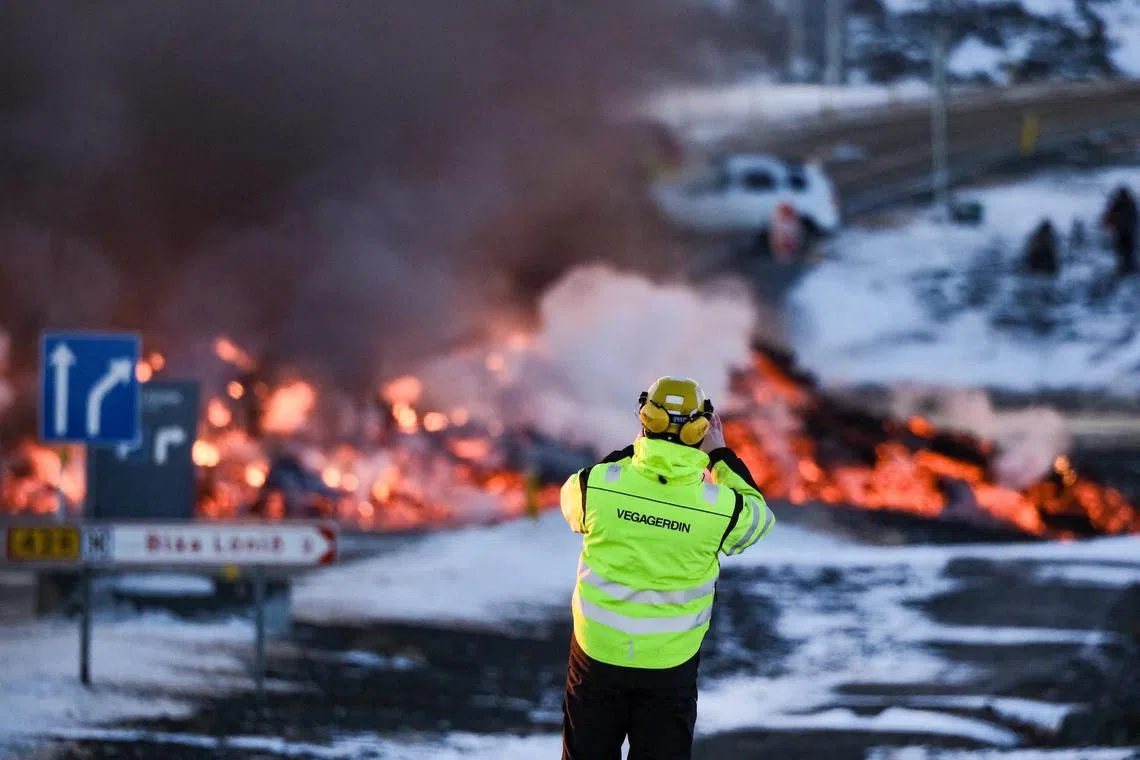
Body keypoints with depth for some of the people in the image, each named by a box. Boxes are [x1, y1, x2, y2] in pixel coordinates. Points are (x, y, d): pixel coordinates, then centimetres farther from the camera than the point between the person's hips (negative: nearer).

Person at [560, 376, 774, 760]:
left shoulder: (596, 484, -16)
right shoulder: (722, 507, -15)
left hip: (597, 655, 1)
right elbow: (758, 516, 10)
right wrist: (720, 455, 15)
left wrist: (632, 452, 13)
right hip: (670, 663, 0)